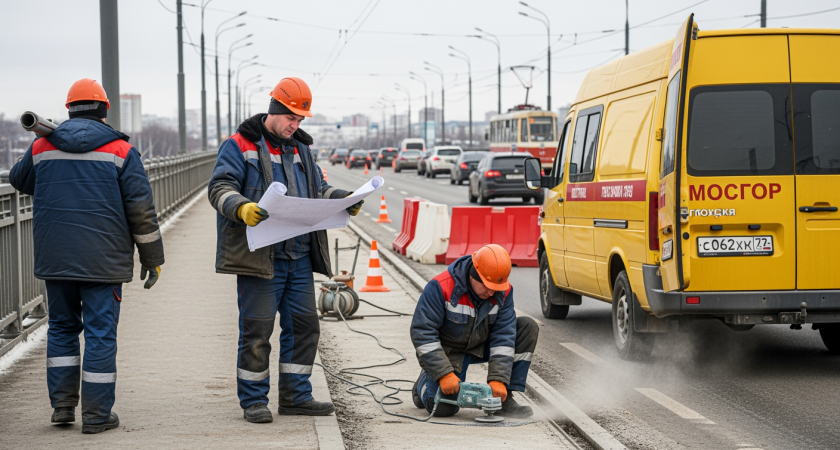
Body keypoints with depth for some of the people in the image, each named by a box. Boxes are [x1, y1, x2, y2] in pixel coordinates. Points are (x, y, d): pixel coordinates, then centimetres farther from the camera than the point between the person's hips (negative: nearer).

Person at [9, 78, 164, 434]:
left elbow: (19, 180, 26)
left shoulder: (42, 147, 5)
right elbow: (141, 210, -4)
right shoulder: (120, 150, -2)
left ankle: (62, 404, 14)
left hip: (55, 257, 3)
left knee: (62, 327, 16)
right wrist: (152, 257, 5)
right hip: (103, 259, -3)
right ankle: (96, 414, 2)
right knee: (100, 332, 1)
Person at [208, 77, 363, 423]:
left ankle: (295, 395, 20)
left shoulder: (300, 148, 19)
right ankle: (254, 400, 7)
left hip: (299, 255, 7)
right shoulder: (240, 145, -3)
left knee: (304, 324, 10)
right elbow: (220, 188, -12)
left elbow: (318, 190, 23)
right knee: (257, 329, -3)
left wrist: (343, 199, 4)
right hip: (260, 256, -7)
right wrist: (241, 207, -31)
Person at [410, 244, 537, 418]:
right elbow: (422, 333, -26)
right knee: (443, 407, -24)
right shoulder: (440, 287, -28)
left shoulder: (504, 291, -15)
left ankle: (504, 399, -10)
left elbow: (504, 336, -16)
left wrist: (498, 379, -26)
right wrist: (445, 374, -31)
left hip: (481, 347, 5)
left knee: (528, 328, -12)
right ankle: (425, 383, 15)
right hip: (447, 351, -5)